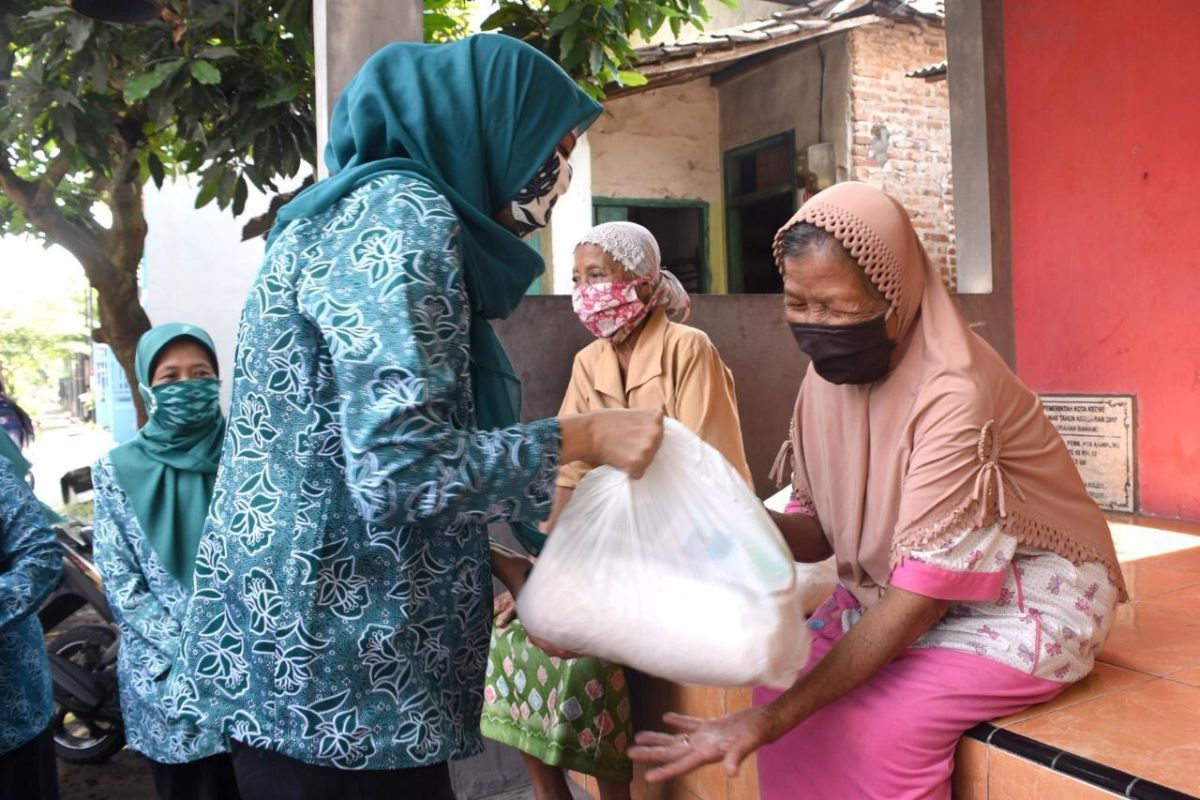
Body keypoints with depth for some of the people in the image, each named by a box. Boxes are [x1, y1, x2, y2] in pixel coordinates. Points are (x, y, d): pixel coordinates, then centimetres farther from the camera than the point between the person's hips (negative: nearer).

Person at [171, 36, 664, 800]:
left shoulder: (383, 210, 14)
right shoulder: (401, 215, -16)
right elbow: (400, 462, -26)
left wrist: (509, 572, 16)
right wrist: (585, 437, -15)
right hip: (332, 664, -10)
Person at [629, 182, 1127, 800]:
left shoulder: (953, 393, -28)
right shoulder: (830, 373, -8)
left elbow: (922, 597, -28)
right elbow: (821, 530, -1)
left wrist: (773, 718, -32)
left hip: (1023, 601, -6)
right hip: (899, 591, 6)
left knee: (876, 725, -25)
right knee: (783, 681, -12)